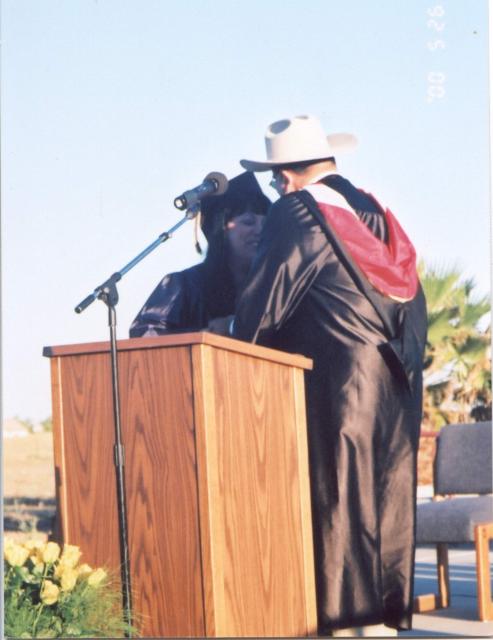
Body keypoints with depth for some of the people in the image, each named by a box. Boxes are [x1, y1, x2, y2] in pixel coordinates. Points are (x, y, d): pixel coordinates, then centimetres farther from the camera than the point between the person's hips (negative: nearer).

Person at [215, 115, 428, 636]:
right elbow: (411, 297, 15)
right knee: (387, 490, 9)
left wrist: (236, 341, 8)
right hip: (399, 373, 7)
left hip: (341, 373, -7)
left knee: (342, 492, -4)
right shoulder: (370, 210, 15)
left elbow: (265, 298, -7)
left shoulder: (296, 213, -6)